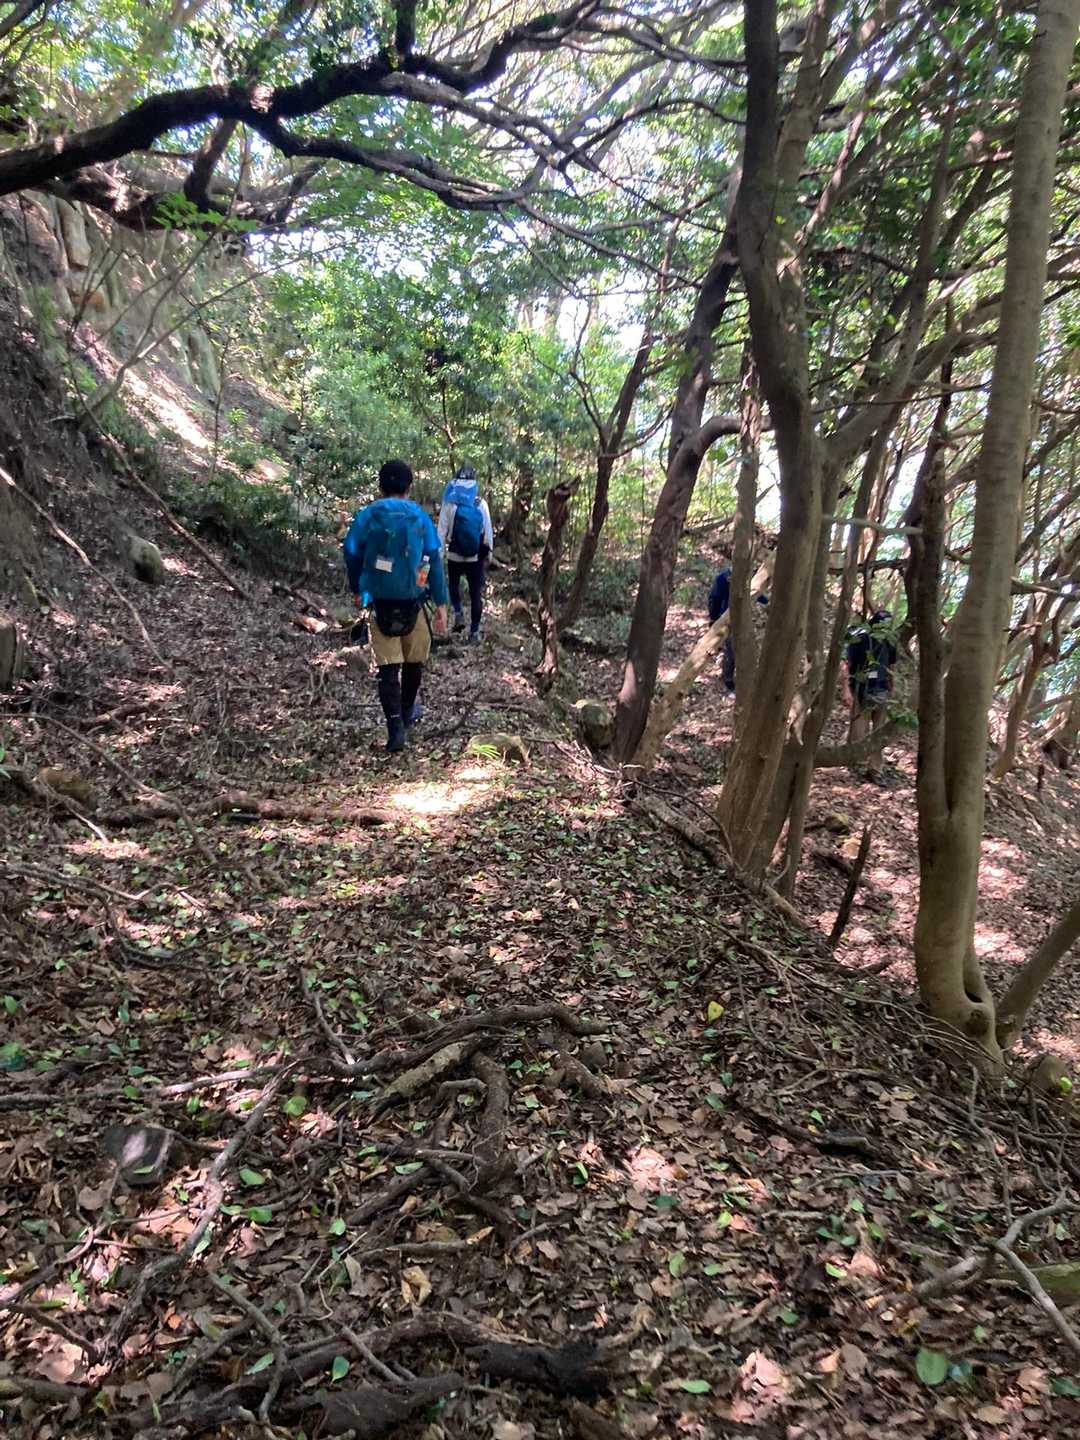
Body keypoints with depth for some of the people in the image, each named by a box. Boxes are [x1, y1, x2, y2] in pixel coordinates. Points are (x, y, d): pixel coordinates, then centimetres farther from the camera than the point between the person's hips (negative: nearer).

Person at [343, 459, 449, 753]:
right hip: (413, 601, 0)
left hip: (380, 602, 0)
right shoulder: (420, 516, 0)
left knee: (388, 665, 1)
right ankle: (407, 713, 37)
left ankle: (395, 724, -13)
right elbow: (434, 560, -3)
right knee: (413, 660, 20)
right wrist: (441, 604, -1)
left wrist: (357, 589, 12)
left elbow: (351, 552, -2)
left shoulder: (367, 514, 0)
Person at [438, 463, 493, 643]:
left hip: (455, 555, 0)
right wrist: (488, 553, 11)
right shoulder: (481, 504, -3)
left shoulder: (449, 504, -7)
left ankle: (458, 613, 5)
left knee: (454, 584, 26)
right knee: (476, 593, 8)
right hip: (476, 557, 0)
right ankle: (474, 632, 9)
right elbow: (488, 530, 1)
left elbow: (442, 531, -7)